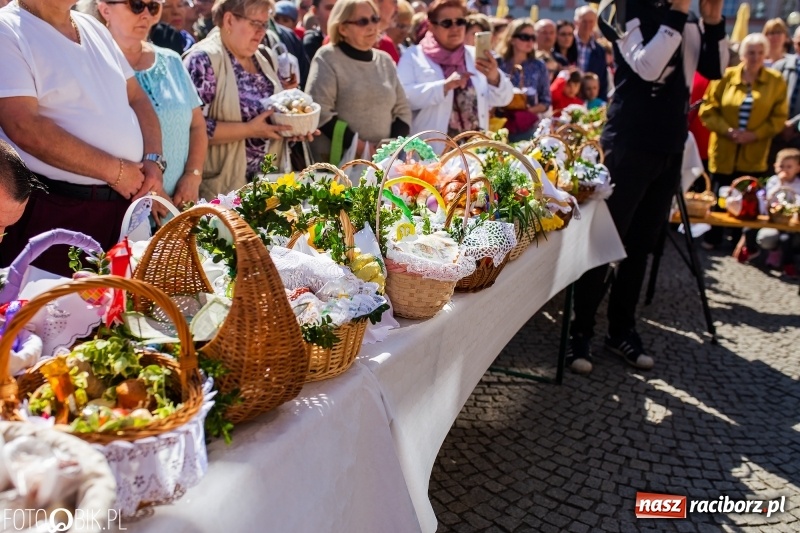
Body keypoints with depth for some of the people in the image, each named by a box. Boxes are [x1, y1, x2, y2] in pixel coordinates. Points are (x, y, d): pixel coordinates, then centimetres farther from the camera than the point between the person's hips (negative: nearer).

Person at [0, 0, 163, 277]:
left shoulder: (94, 28, 14)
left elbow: (137, 98, 17)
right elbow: (25, 127, -19)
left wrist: (154, 160, -2)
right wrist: (114, 171, -16)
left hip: (126, 201, 7)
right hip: (52, 211, -6)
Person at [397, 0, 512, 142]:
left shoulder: (476, 55, 12)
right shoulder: (414, 56, 0)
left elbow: (503, 99, 6)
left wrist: (494, 78, -15)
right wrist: (445, 86, -24)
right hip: (430, 151, -4)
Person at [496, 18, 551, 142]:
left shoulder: (539, 67, 5)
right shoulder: (499, 64, 1)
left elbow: (546, 102, 8)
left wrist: (529, 109, -9)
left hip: (528, 129, 1)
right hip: (501, 128, -1)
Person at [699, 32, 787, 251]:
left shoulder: (776, 81, 2)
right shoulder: (726, 76, -1)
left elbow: (779, 117, 2)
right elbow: (708, 108, -2)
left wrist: (755, 134, -12)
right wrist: (727, 130, -15)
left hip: (754, 154, 0)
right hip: (724, 150, 0)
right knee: (718, 196, 6)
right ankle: (712, 238, 20)